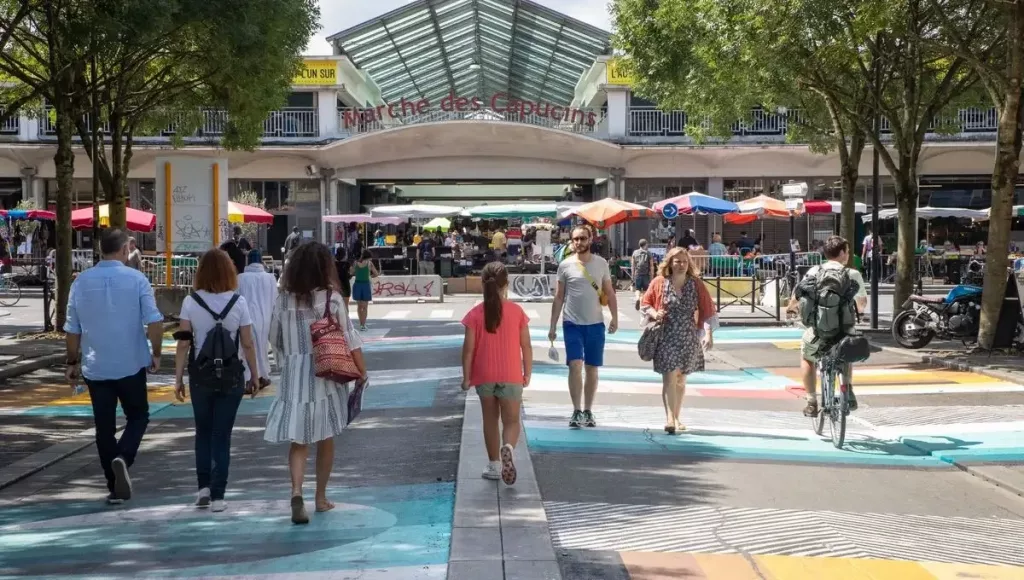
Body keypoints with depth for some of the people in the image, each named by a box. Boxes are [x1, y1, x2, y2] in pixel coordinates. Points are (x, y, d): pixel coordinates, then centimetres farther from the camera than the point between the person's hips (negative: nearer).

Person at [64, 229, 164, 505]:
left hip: (95, 367, 2)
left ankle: (115, 487, 12)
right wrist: (156, 354, 2)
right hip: (131, 365, -2)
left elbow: (73, 328, 4)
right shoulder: (136, 279, -6)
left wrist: (73, 362, 14)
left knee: (104, 427, 9)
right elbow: (154, 322, -11)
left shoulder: (82, 281, 1)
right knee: (138, 416, 15)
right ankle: (123, 459, -12)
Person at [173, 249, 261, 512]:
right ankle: (217, 495, 4)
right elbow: (248, 345, -3)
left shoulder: (191, 302, -4)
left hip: (201, 375, 1)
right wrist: (254, 377, 6)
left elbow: (183, 344, -6)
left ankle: (204, 488, 15)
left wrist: (178, 378, 1)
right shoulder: (238, 302, -5)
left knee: (203, 432, 18)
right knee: (222, 435, 5)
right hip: (231, 375, -1)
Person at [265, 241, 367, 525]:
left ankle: (297, 492, -19)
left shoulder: (283, 300, -1)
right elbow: (349, 339, -8)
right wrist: (361, 370, -2)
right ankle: (321, 497, 24)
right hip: (327, 376, -1)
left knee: (298, 440, 3)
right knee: (325, 439, 14)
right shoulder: (332, 298, -8)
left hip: (293, 377, 1)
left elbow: (275, 339, 7)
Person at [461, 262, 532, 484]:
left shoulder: (476, 314, -6)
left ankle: (494, 465, 21)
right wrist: (527, 374, 8)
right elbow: (526, 346, -3)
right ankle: (507, 448, -27)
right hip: (511, 376, -1)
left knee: (490, 420, 16)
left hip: (484, 376, 1)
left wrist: (466, 377, 3)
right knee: (511, 420, 4)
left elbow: (468, 349, -6)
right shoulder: (516, 311, -5)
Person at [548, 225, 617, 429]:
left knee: (592, 369, 7)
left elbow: (609, 293, 8)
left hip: (595, 324, 2)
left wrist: (615, 318, -4)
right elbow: (558, 298, 4)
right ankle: (576, 411, -7)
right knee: (575, 365, -13)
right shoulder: (565, 265, 0)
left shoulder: (601, 263, 3)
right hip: (572, 324, -2)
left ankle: (588, 411, 17)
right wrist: (552, 326, 1)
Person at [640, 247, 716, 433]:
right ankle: (670, 419, -19)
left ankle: (676, 418, 25)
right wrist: (654, 313, -13)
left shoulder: (696, 284, 2)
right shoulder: (659, 283, -1)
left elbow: (707, 310, 3)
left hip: (689, 339, 3)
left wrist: (709, 334, -5)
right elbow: (645, 304, 8)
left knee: (680, 380, 13)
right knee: (669, 378, -13)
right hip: (666, 338, -2)